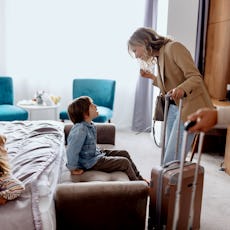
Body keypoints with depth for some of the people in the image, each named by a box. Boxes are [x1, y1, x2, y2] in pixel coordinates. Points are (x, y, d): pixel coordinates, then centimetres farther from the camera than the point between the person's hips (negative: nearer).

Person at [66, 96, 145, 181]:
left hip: (96, 153, 10)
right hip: (91, 162, -10)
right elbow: (71, 151, -34)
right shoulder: (80, 130, -31)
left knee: (124, 153, 13)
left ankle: (140, 178, 24)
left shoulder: (90, 124, 1)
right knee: (125, 162, -10)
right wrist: (73, 169, -25)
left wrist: (98, 150, 13)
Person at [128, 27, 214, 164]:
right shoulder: (158, 57, 13)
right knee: (168, 154, 8)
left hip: (189, 106, -8)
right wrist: (152, 77, 11)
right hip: (173, 107, 9)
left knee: (172, 159, -11)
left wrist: (182, 89, -39)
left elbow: (195, 77, -20)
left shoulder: (173, 47, -12)